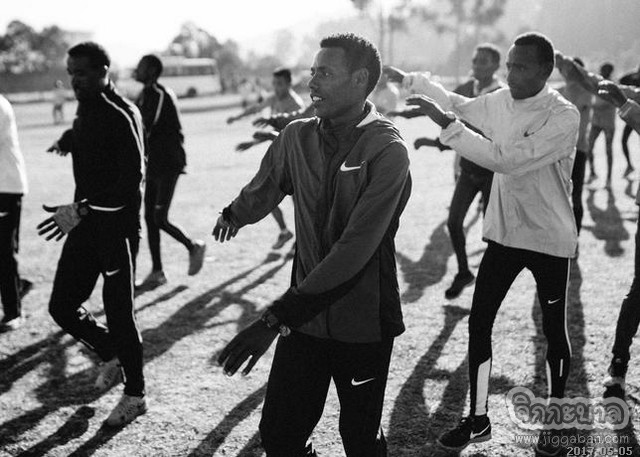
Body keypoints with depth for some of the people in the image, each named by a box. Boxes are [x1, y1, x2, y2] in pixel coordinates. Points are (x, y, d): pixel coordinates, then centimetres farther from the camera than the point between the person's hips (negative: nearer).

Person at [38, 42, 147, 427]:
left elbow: (131, 181, -26)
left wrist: (82, 209, -30)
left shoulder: (122, 116, -17)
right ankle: (112, 356, 33)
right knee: (62, 305, 8)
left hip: (117, 227, -8)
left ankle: (135, 394, 19)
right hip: (85, 223, 8)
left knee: (120, 314, 0)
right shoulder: (86, 109, 8)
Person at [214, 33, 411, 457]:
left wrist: (276, 318, -27)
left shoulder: (386, 149, -17)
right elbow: (262, 191, 20)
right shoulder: (297, 137, 0)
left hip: (362, 324, -4)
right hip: (304, 316, 4)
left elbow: (355, 248, -25)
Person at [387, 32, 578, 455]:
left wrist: (445, 123, -31)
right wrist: (410, 79, 18)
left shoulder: (564, 117, -20)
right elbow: (461, 105, 19)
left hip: (550, 241, -5)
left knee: (555, 333, 8)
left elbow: (506, 160, -30)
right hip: (504, 234, 5)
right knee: (479, 324, 5)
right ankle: (478, 420, 18)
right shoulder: (501, 101, -1)